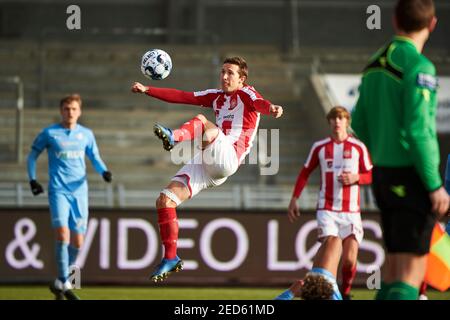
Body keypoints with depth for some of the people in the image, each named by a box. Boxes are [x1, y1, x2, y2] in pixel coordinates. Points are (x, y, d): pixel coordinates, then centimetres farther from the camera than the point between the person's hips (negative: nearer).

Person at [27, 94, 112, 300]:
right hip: (58, 190, -3)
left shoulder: (86, 134, 9)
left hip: (79, 191, 3)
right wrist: (32, 179, -2)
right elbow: (32, 156, 11)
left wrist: (104, 172, -3)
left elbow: (95, 158, 17)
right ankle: (64, 283, -13)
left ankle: (61, 283, 19)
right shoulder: (49, 133, 1)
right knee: (62, 234, -21)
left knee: (77, 242, 1)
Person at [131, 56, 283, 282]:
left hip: (227, 159, -7)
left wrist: (271, 109, -42)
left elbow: (259, 103, -18)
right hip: (205, 163, 7)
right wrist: (147, 90, 18)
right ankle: (170, 258, 2)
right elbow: (182, 97, 24)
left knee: (201, 121, -30)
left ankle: (173, 137, -62)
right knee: (164, 201, -4)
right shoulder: (216, 96, 26)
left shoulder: (245, 93, 5)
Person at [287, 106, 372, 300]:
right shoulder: (319, 147, 6)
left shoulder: (358, 147, 4)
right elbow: (305, 173, 15)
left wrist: (356, 177, -13)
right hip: (326, 209, 0)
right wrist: (294, 200, 10)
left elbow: (370, 176, 8)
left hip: (351, 211, 0)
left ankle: (345, 293, 19)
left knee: (349, 259, -5)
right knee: (331, 244, -22)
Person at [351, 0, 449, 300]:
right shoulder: (419, 67, -14)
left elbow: (360, 126, 15)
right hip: (412, 177, -8)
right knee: (411, 273, -7)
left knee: (395, 267, 14)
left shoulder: (374, 65, 10)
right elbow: (418, 131, -19)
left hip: (383, 174, 8)